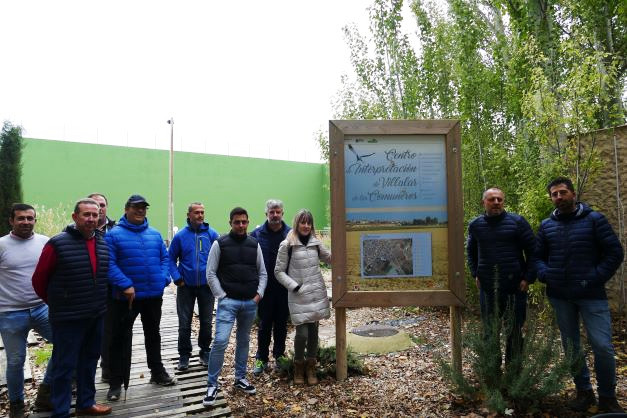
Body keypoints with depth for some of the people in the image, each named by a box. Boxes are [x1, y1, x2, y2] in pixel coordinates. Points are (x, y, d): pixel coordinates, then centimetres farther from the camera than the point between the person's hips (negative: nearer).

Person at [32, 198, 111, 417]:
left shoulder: (103, 244, 2)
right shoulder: (58, 244, -14)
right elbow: (39, 279, -5)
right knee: (64, 366, 5)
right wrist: (56, 303, 5)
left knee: (89, 361, 18)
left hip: (97, 316, 6)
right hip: (68, 318, -6)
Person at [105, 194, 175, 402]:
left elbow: (165, 258, 10)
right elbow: (109, 264, -15)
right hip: (126, 296, -4)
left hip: (154, 295, 5)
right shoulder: (114, 234, -7)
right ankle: (116, 383, 18)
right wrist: (125, 285, -24)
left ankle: (157, 372, 34)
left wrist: (164, 279, -6)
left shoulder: (155, 234, 7)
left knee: (153, 335, 18)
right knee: (121, 339, 5)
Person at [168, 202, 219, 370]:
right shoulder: (180, 235, -4)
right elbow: (171, 258, 2)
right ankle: (184, 355, 23)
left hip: (207, 285, 0)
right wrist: (177, 278, -6)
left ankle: (205, 351, 30)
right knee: (184, 323, 7)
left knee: (206, 321, 12)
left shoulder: (212, 234, -5)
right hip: (186, 286, 0)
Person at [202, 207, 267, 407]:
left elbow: (262, 273, 11)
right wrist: (222, 296, -9)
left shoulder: (254, 244, 6)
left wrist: (259, 294, 0)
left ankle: (240, 378, 30)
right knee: (220, 341, -11)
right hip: (228, 301, -4)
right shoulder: (220, 243, -3)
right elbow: (211, 273, -4)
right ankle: (212, 385, 4)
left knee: (244, 341, 15)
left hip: (250, 302, 4)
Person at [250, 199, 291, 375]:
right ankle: (262, 359, 21)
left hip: (285, 288, 1)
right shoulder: (257, 234, -3)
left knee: (281, 324, 13)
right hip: (265, 288, -1)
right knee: (264, 324, 8)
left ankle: (279, 356, 28)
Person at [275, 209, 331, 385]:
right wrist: (294, 286, -11)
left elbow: (330, 258, 21)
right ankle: (298, 366, 21)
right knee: (302, 333, -6)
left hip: (317, 293, 4)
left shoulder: (316, 243, 6)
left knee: (313, 331, 10)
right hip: (298, 296, -4)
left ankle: (311, 367, 27)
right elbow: (279, 271, -3)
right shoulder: (287, 245, -6)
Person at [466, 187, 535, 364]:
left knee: (515, 331, 8)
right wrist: (475, 274, 10)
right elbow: (471, 251, 20)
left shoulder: (517, 222, -3)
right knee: (489, 330, 10)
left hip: (515, 285, -2)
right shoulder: (475, 225, 6)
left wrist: (528, 278, -7)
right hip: (487, 287, 2)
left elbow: (532, 251, -2)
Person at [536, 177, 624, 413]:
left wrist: (595, 279, -11)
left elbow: (614, 253, -3)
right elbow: (537, 256, 14)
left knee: (602, 346, -6)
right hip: (559, 296, 3)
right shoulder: (546, 225, 7)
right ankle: (584, 392, 27)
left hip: (591, 295, -3)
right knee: (571, 346, 11)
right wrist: (544, 274, -5)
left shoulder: (594, 219, -2)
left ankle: (607, 397, 14)